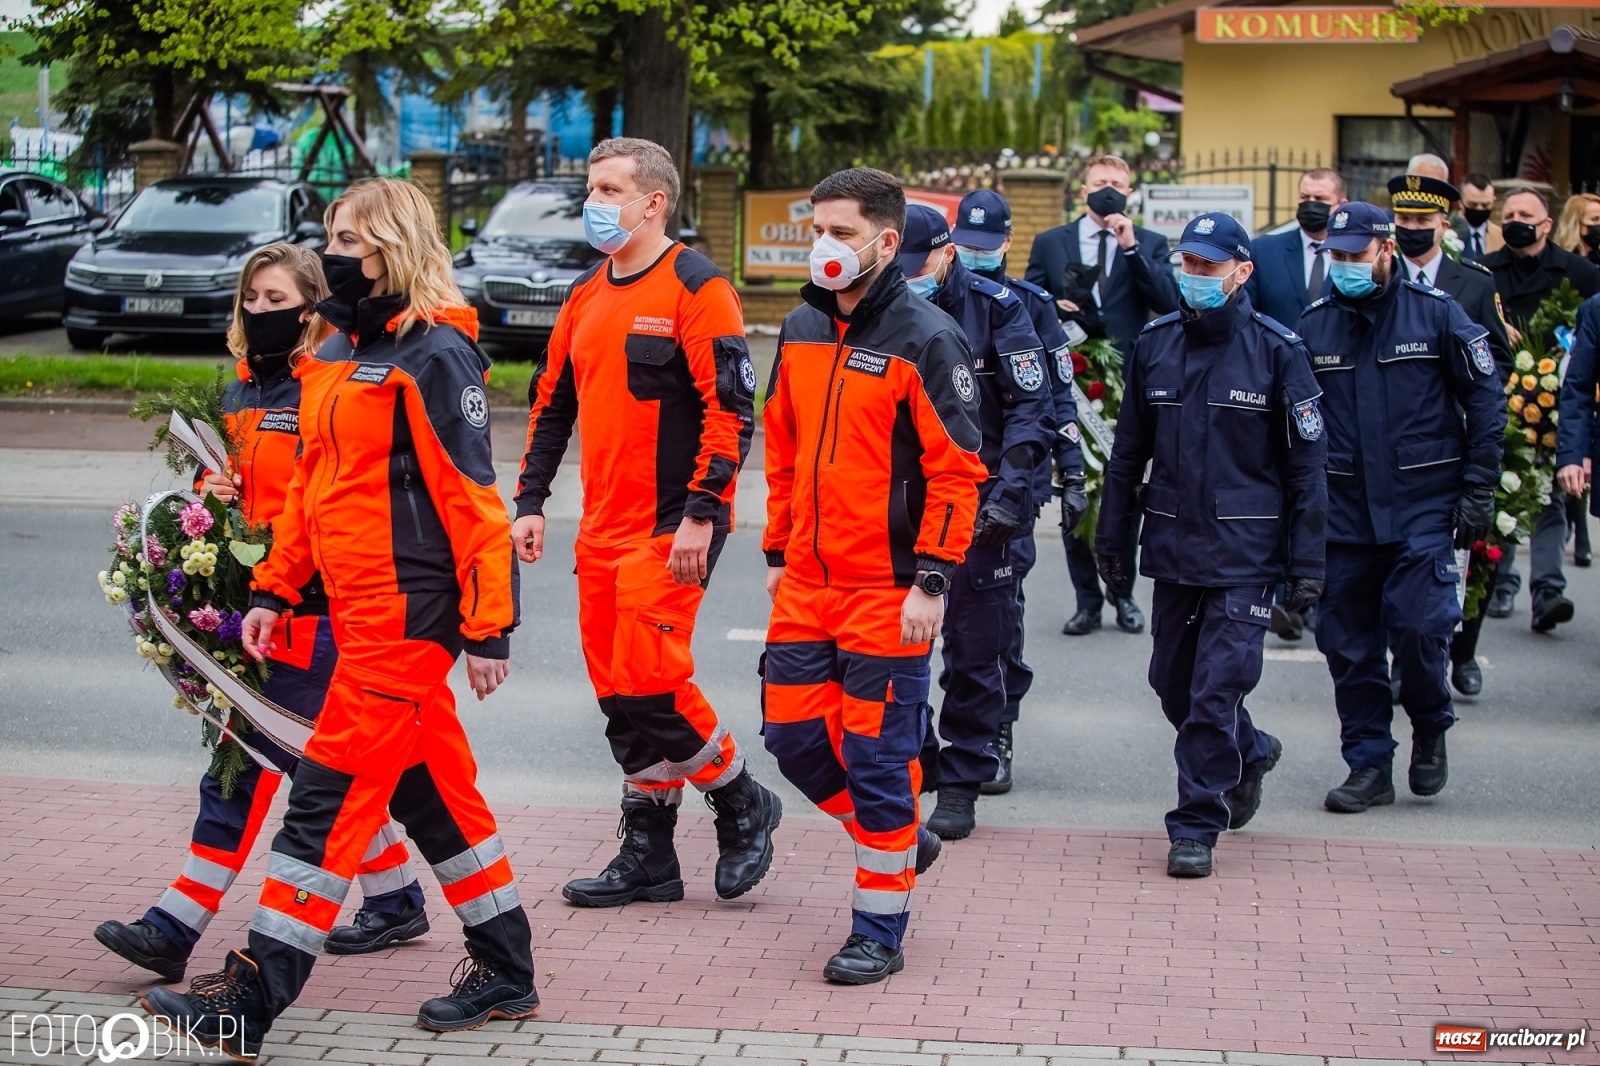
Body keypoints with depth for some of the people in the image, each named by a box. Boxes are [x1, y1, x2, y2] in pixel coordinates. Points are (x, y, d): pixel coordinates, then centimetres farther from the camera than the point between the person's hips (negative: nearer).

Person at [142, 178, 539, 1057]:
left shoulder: (434, 353, -13)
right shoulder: (338, 354, 14)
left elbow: (470, 496, -16)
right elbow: (310, 482, 20)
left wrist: (488, 626, -18)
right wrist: (273, 589, 14)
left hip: (409, 610, -9)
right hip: (357, 609, 9)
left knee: (330, 797, -7)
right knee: (429, 787, 15)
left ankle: (249, 1001, -4)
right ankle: (505, 968, 26)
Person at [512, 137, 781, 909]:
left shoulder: (695, 288, -9)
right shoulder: (585, 297, 14)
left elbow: (731, 410, -15)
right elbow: (552, 405, 20)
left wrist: (701, 514, -20)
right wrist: (531, 503, 13)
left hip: (671, 526, -8)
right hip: (601, 528, 8)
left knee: (649, 680, -13)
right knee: (617, 689, 8)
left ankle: (743, 806, 10)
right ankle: (648, 855, 19)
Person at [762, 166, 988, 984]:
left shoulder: (925, 339, -11)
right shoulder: (801, 331, 11)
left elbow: (957, 470, -12)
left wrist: (931, 581, -16)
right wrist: (777, 553, 17)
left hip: (888, 590, -7)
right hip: (807, 582, 7)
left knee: (878, 755, -1)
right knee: (794, 734, 9)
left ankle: (879, 930, 13)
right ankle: (900, 842, 33)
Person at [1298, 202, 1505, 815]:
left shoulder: (1435, 313, -1)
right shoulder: (1313, 325, 6)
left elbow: (1486, 401, 1)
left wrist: (1478, 490, -4)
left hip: (1423, 505, -3)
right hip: (1342, 507, 3)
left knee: (1418, 625, -13)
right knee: (1348, 642, 4)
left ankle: (1430, 730, 16)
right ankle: (1369, 765, 16)